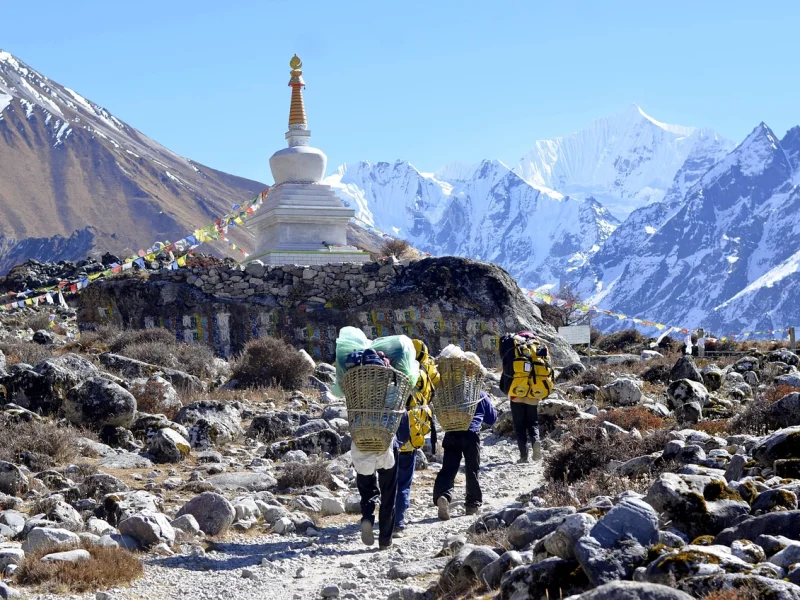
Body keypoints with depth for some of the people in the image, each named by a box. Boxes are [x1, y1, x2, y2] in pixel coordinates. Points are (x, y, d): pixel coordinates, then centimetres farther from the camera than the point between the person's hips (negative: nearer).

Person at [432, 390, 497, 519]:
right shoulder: (481, 395, 11)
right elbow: (492, 418, 21)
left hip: (451, 434, 1)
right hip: (471, 434, -1)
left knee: (448, 468, -5)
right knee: (472, 470, 11)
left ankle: (443, 495, -30)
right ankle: (473, 504, 18)